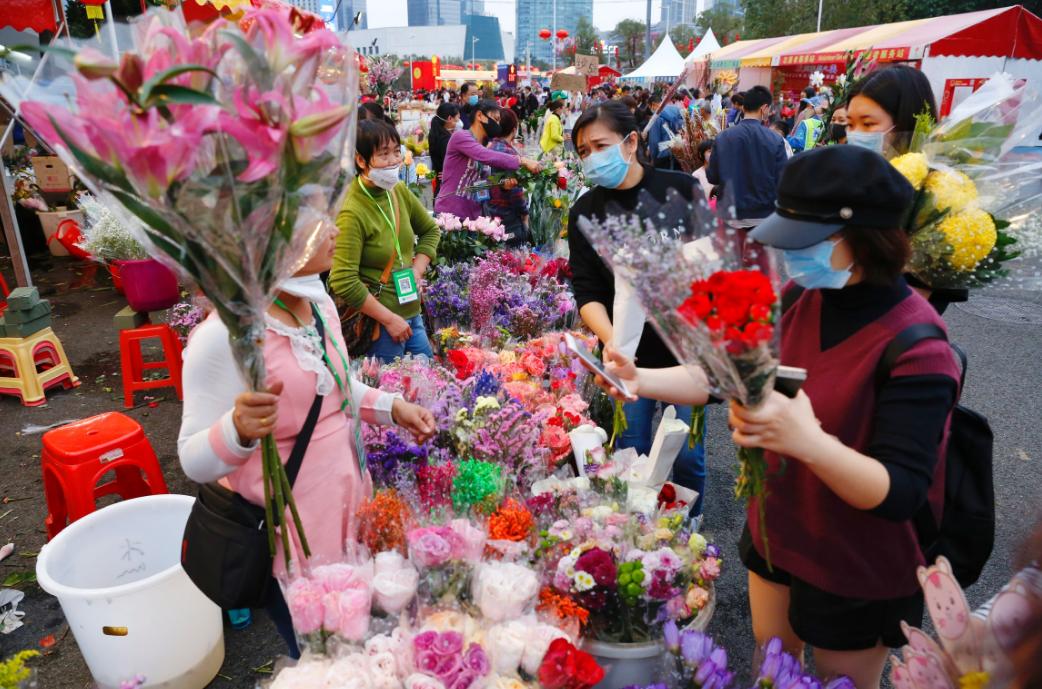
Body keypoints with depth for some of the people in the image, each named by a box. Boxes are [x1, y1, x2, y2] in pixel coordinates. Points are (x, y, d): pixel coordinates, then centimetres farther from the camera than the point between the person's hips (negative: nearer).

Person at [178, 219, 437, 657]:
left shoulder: (320, 304, -2)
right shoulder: (223, 337, -24)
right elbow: (195, 462, -18)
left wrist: (391, 407, 0)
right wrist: (238, 430, -38)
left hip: (350, 509, 7)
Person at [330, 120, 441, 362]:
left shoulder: (399, 191, 1)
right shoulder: (352, 213, -21)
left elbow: (430, 230, 17)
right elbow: (343, 283, -24)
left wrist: (417, 271, 1)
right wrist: (389, 319, -17)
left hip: (412, 314, 7)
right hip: (376, 324, -7)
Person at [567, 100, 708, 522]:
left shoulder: (679, 188, -4)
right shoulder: (585, 211, -1)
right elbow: (587, 291, -4)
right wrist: (611, 340, -22)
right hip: (628, 354, 1)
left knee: (687, 453, 8)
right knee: (632, 452, 11)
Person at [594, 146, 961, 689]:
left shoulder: (917, 348, -28)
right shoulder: (799, 298, -10)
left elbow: (902, 496, -32)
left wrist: (806, 440, -49)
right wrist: (641, 380, -19)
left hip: (860, 569, -5)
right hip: (776, 529, 5)